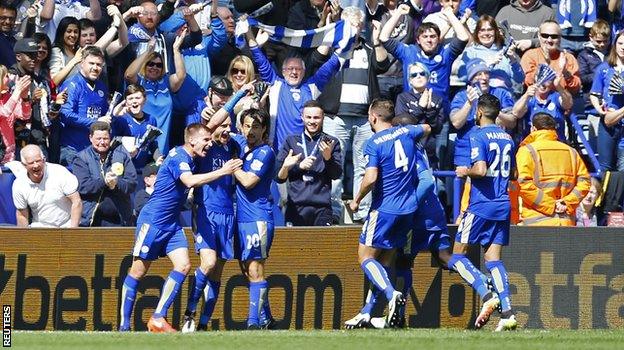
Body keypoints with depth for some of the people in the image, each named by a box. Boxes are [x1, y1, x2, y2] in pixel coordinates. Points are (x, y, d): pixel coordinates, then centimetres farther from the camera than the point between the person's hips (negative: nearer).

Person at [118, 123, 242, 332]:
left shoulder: (191, 160, 8)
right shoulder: (178, 157, -18)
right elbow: (190, 181, -35)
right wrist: (222, 172, -32)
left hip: (172, 224, 9)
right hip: (152, 221, -9)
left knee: (183, 265, -7)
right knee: (138, 271, -1)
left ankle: (157, 319, -4)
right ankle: (124, 325, 6)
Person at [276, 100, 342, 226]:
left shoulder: (331, 143, 14)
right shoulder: (291, 141, 16)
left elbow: (337, 174, 3)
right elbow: (279, 176, 10)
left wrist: (328, 157, -15)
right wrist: (299, 166, -9)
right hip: (296, 206, 1)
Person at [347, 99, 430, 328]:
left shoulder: (374, 143, -12)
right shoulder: (406, 132, 7)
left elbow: (371, 178, -21)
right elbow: (426, 129, 30)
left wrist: (357, 199, -6)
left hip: (384, 209, -7)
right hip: (408, 207, 7)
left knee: (365, 256, 1)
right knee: (385, 260, 11)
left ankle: (392, 295, -22)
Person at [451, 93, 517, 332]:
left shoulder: (478, 136, -9)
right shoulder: (507, 138, 12)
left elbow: (480, 169, -21)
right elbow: (513, 173, 21)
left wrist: (465, 171, -3)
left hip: (481, 205, -7)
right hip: (503, 205, 7)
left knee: (457, 257, 2)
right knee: (493, 259, 6)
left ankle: (486, 295, -16)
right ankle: (507, 312, -7)